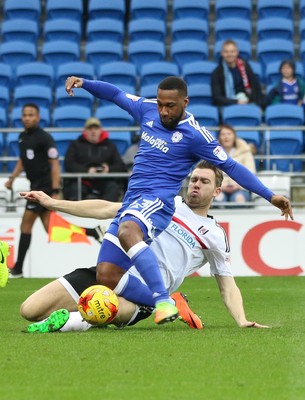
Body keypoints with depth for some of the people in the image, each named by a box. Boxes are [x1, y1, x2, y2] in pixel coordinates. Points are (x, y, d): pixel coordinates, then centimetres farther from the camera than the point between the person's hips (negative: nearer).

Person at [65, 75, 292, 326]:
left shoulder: (195, 135, -6)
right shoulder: (148, 110, 10)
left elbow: (230, 166, -3)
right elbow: (116, 94, 25)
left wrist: (270, 196, -6)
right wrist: (84, 83, 11)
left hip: (156, 201, -7)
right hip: (132, 202, 7)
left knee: (127, 231, -42)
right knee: (105, 276, -5)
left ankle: (164, 301, -45)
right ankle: (168, 306, 5)